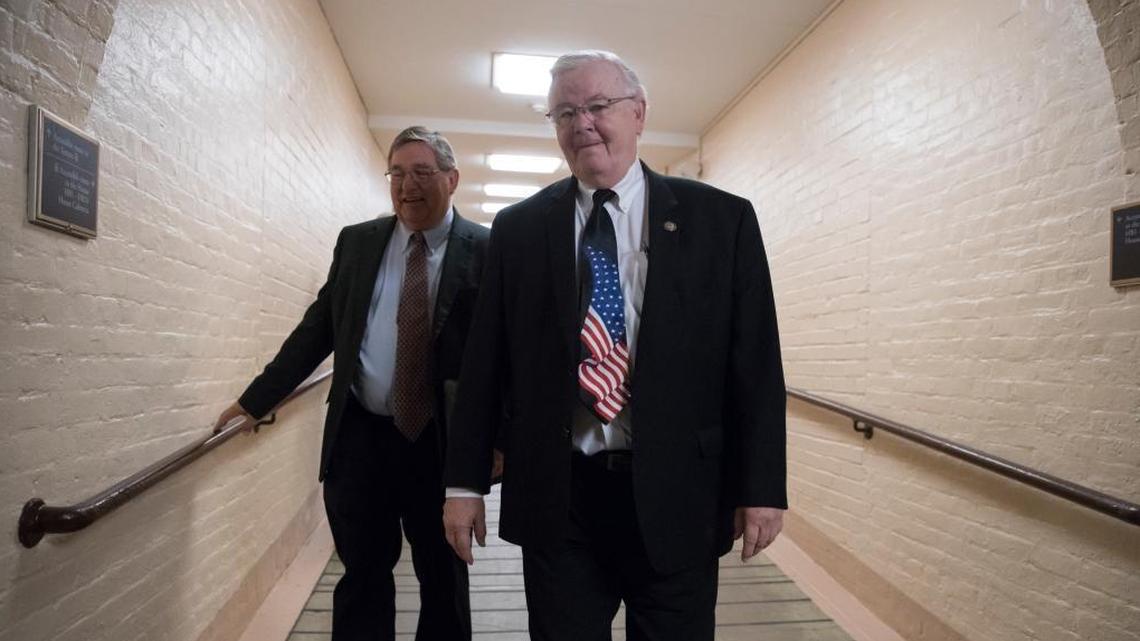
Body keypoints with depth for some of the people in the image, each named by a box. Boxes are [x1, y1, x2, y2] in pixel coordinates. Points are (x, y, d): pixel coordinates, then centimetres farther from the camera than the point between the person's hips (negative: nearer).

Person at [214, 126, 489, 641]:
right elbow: (318, 329, 9)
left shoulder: (485, 250, -5)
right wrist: (255, 400, 7)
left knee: (444, 581, 16)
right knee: (362, 578, 15)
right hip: (359, 438, 3)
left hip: (443, 443, -2)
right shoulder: (356, 242, 7)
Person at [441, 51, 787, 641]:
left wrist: (762, 487, -4)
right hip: (554, 497, 1)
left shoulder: (722, 220, -1)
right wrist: (465, 481, 3)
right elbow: (484, 361, 3)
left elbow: (756, 363, -2)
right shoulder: (517, 228, 3)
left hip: (675, 497, 0)